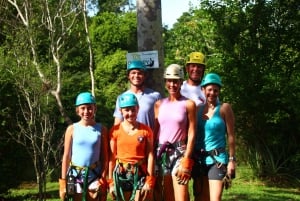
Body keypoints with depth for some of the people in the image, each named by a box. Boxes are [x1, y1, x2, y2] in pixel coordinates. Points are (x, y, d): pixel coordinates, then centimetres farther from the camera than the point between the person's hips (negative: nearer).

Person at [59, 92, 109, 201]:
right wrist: (63, 181, 0)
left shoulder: (101, 129, 0)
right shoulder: (72, 129, 0)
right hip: (75, 174, 0)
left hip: (94, 175, 0)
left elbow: (105, 157, 1)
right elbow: (66, 156, 3)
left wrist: (103, 179, -6)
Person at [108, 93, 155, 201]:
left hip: (140, 174, -1)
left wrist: (150, 180, -5)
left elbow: (150, 155, 0)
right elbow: (112, 157, 3)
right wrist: (111, 181, 1)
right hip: (121, 174, 1)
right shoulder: (115, 130, 1)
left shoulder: (146, 130, 1)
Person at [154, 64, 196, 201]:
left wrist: (186, 161, -11)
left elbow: (191, 133, -4)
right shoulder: (159, 104, 11)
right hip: (161, 153, 4)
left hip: (179, 152, -4)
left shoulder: (188, 104, -1)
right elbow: (155, 131, 11)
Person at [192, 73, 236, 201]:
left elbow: (230, 136, -3)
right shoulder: (197, 109, 8)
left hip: (217, 159, -4)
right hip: (199, 159, 4)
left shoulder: (224, 108, -2)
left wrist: (232, 159, -8)